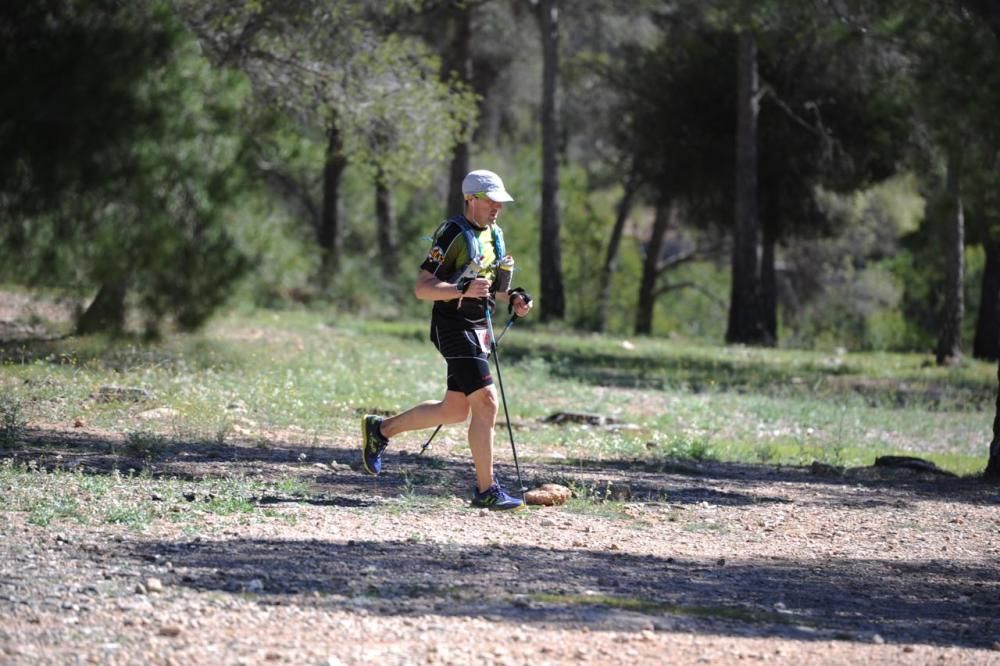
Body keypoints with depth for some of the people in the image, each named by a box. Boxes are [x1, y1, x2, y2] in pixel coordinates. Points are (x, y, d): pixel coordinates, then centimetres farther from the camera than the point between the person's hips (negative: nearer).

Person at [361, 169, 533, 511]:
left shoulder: (494, 234, 14)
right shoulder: (452, 234, -13)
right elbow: (422, 288, -17)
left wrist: (511, 298, 8)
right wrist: (463, 289, -31)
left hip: (480, 327, 9)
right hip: (454, 326, -9)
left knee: (454, 411, 13)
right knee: (486, 403, -15)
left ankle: (380, 429, 31)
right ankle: (486, 491, -11)